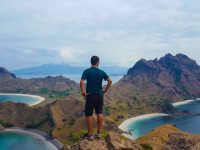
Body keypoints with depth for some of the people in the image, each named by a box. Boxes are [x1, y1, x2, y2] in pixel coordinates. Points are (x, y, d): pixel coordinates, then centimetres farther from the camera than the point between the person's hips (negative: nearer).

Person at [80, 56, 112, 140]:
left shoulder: (86, 71, -7)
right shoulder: (101, 72, 0)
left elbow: (81, 82, -19)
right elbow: (110, 81, -7)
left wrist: (83, 93, -10)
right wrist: (105, 90, 3)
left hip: (90, 95, -3)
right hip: (100, 95, 3)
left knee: (88, 114, 6)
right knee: (99, 113, 11)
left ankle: (90, 134, 10)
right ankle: (99, 133, 16)